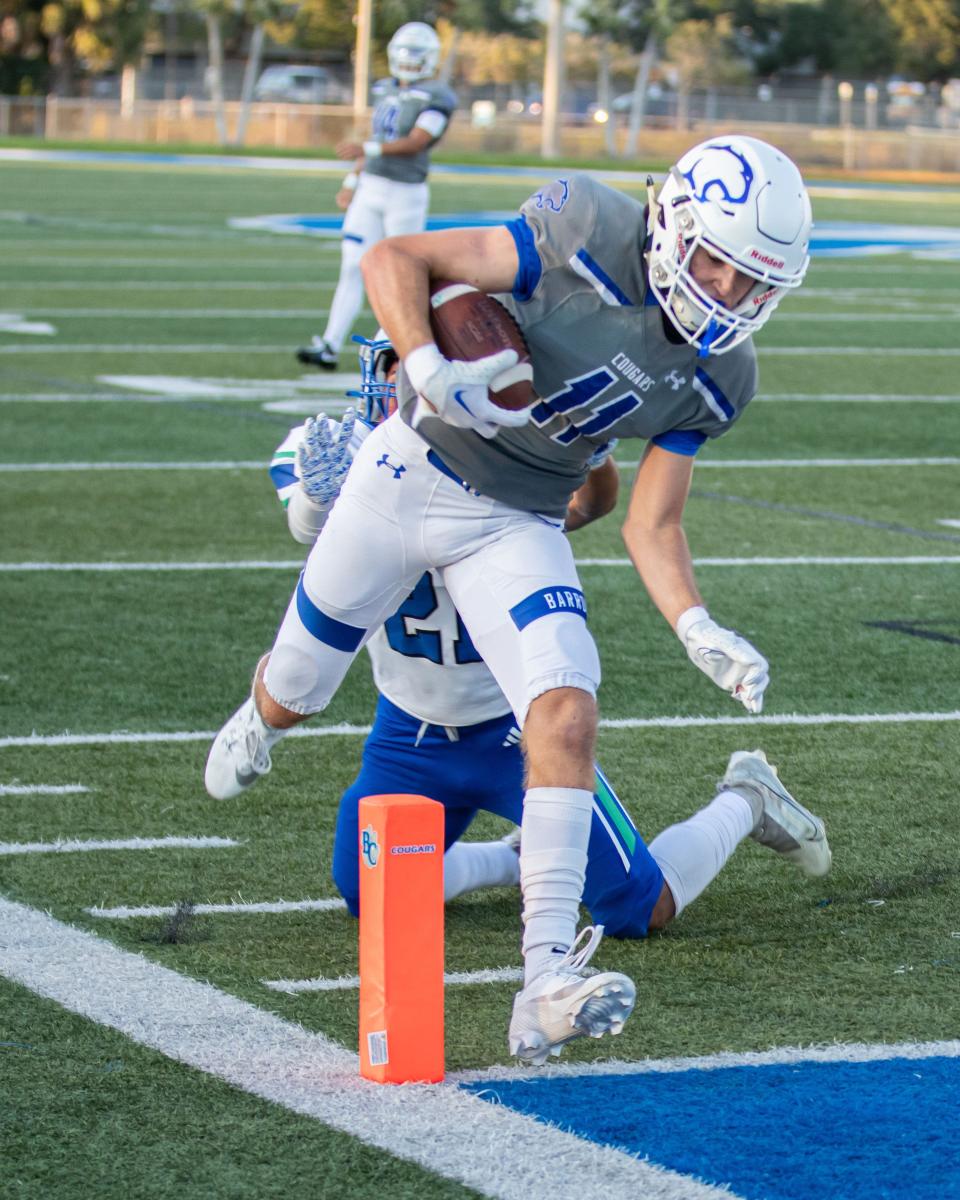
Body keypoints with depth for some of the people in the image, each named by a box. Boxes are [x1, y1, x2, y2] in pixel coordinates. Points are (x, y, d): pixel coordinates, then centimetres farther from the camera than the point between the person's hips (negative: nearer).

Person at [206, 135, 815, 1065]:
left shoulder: (716, 377, -6)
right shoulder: (593, 234, -23)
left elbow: (651, 526, -1)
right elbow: (394, 258, -19)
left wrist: (699, 631, -20)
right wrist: (430, 370, -36)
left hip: (517, 527, 3)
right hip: (413, 473, -2)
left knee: (567, 720, -21)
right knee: (293, 702, 15)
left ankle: (549, 986, -24)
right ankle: (264, 712, 57)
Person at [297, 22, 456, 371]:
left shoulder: (436, 99, -11)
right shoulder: (387, 91, 12)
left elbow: (415, 143, -22)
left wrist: (365, 149, -33)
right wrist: (352, 182, 18)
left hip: (405, 194, -6)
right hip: (370, 189, 6)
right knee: (352, 267, -1)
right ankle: (330, 347, -5)